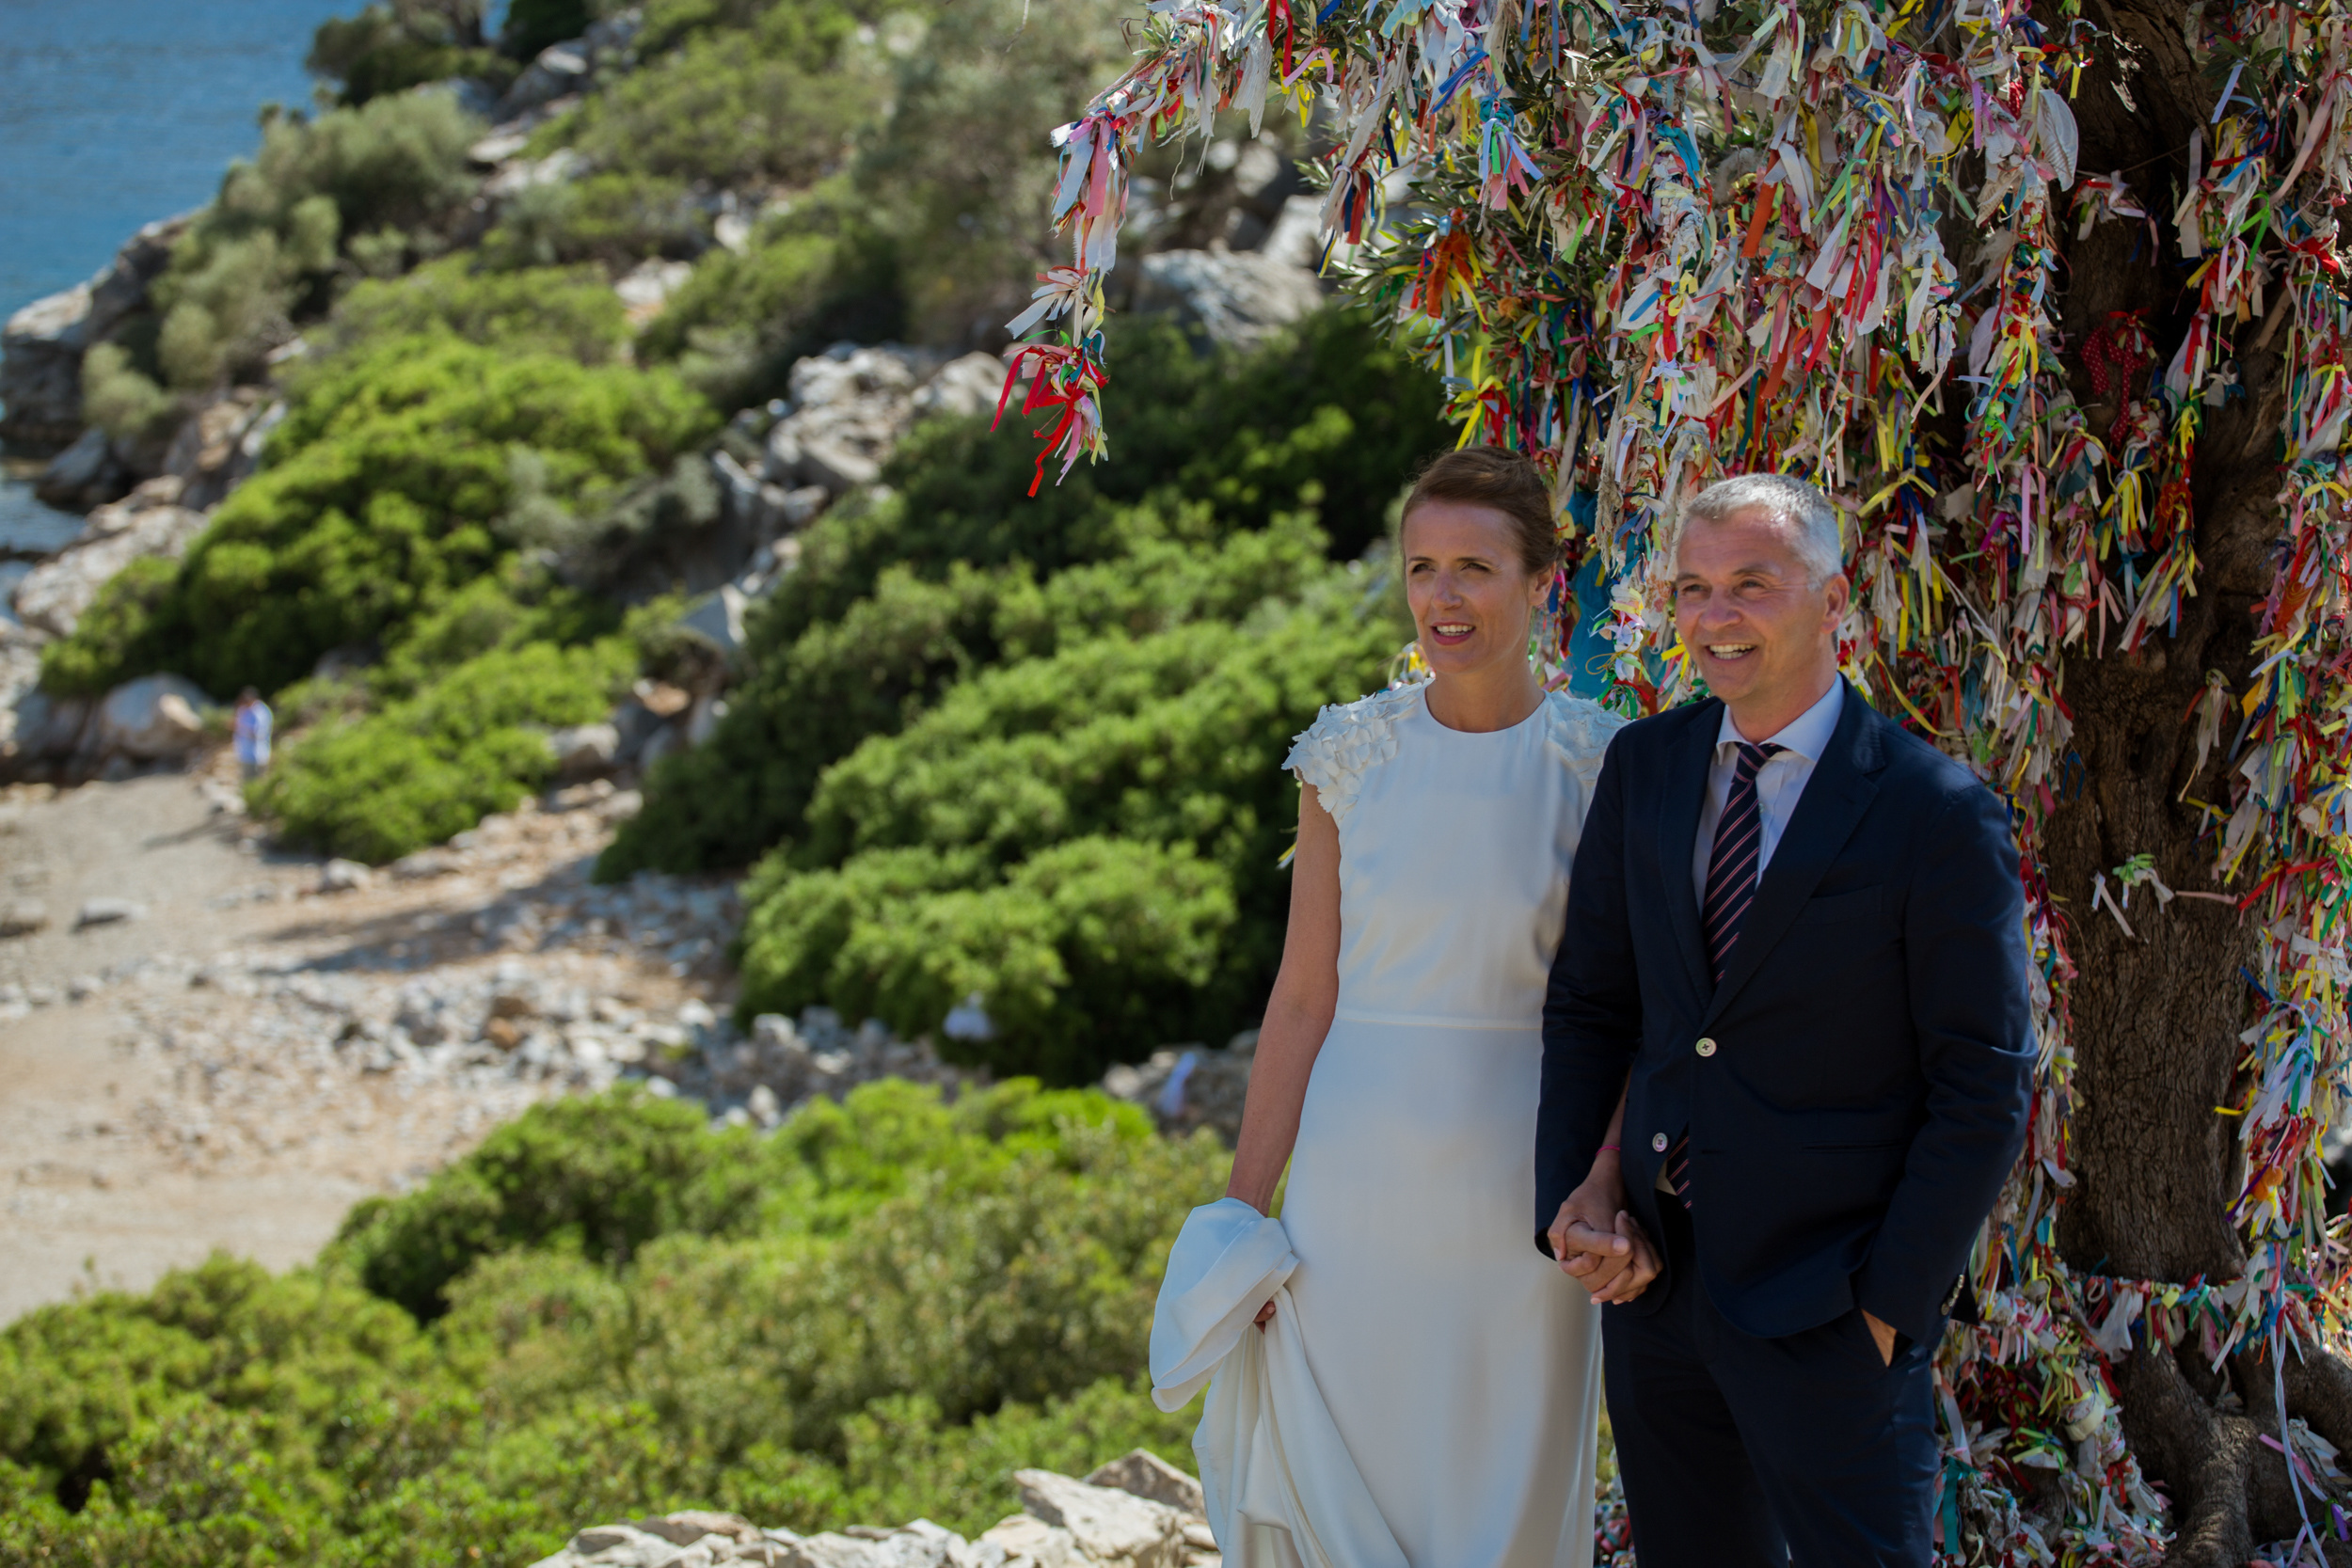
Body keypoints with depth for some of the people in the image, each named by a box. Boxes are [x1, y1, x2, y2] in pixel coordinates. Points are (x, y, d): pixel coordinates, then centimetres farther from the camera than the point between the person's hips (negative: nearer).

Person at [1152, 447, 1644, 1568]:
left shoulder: (1603, 764, -3)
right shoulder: (1349, 754, 1)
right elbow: (1303, 997, 2)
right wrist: (1243, 1213, 0)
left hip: (1519, 1182, -1)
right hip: (1357, 1173, 1)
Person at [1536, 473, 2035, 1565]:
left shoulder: (1938, 815, -10)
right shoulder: (1644, 767, 5)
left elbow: (1984, 1092, -9)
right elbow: (1589, 1001, 11)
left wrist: (1891, 1302, -12)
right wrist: (1568, 1193, -1)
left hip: (1827, 1310, -5)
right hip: (1656, 1281, 5)